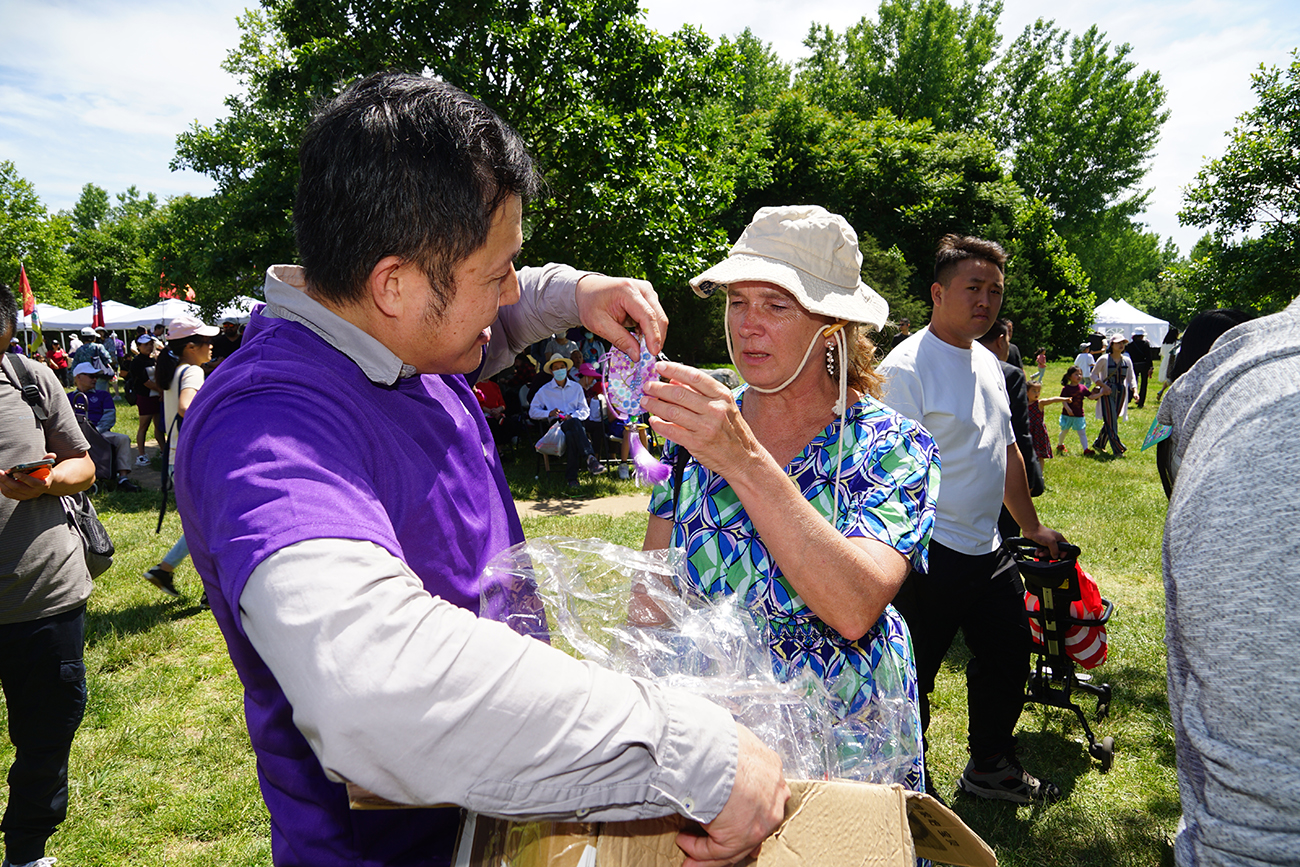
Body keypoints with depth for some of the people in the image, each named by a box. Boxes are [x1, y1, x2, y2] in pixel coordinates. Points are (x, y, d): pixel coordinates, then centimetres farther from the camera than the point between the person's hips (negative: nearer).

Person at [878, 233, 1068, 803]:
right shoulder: (906, 367, -16)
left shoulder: (988, 364, 12)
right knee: (912, 678, 3)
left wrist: (1032, 527, 27)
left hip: (989, 551, 9)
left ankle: (990, 766, 42)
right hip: (928, 557, -9)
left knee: (1007, 659, 21)